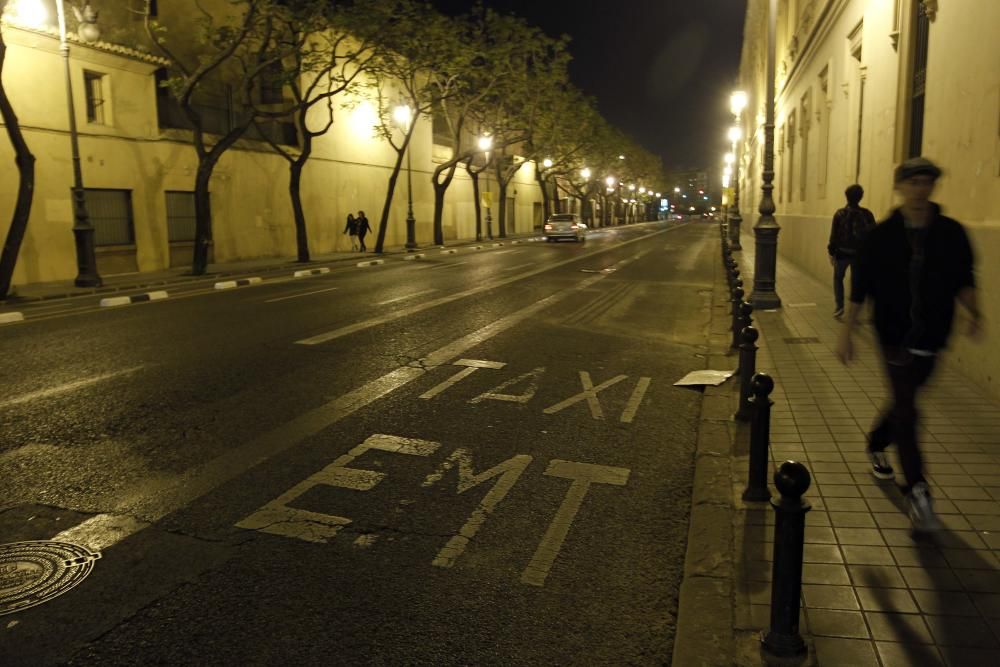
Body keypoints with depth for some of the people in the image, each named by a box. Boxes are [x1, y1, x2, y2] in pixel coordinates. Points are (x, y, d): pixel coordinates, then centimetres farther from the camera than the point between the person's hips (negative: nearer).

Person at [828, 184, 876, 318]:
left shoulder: (840, 213, -8)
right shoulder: (866, 214, -2)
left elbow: (834, 234, -9)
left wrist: (831, 252, -2)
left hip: (842, 252, -2)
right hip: (860, 253, 2)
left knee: (838, 278, 16)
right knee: (856, 281, 11)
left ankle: (839, 305, 2)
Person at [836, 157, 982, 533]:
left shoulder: (951, 234, -1)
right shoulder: (882, 235, -5)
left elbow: (963, 280, 4)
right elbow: (861, 287, -1)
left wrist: (973, 311, -16)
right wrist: (846, 333, -1)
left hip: (930, 338, 3)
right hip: (894, 335, -3)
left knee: (904, 403, 17)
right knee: (905, 409, -7)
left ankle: (876, 445, 46)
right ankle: (917, 493, -4)